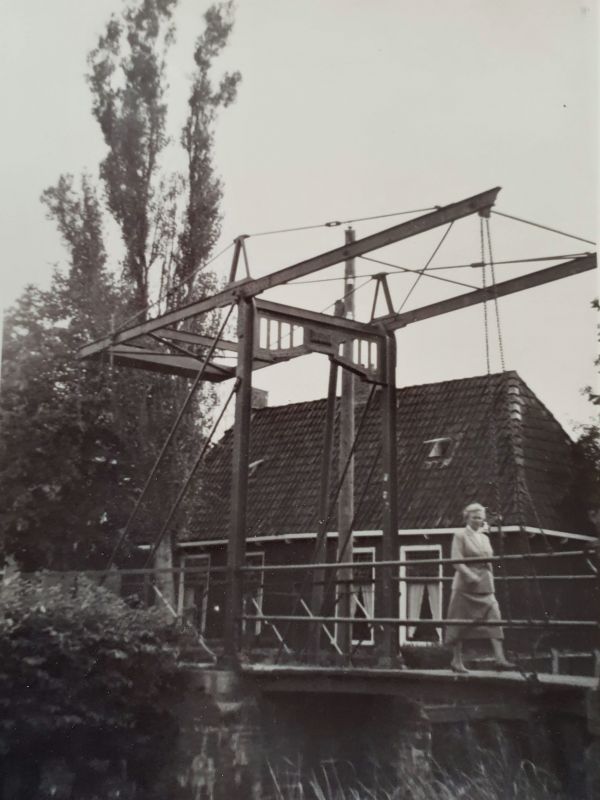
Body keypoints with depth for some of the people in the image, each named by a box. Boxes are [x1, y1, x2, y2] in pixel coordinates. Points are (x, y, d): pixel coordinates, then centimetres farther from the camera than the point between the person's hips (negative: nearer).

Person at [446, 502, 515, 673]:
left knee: (494, 617, -10)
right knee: (460, 623, 1)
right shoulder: (460, 536, -3)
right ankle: (457, 661, 12)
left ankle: (500, 658, -13)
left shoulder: (485, 538, 15)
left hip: (485, 587, 5)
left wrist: (490, 581, 16)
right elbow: (457, 562, -12)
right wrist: (471, 576, -24)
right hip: (465, 586, -5)